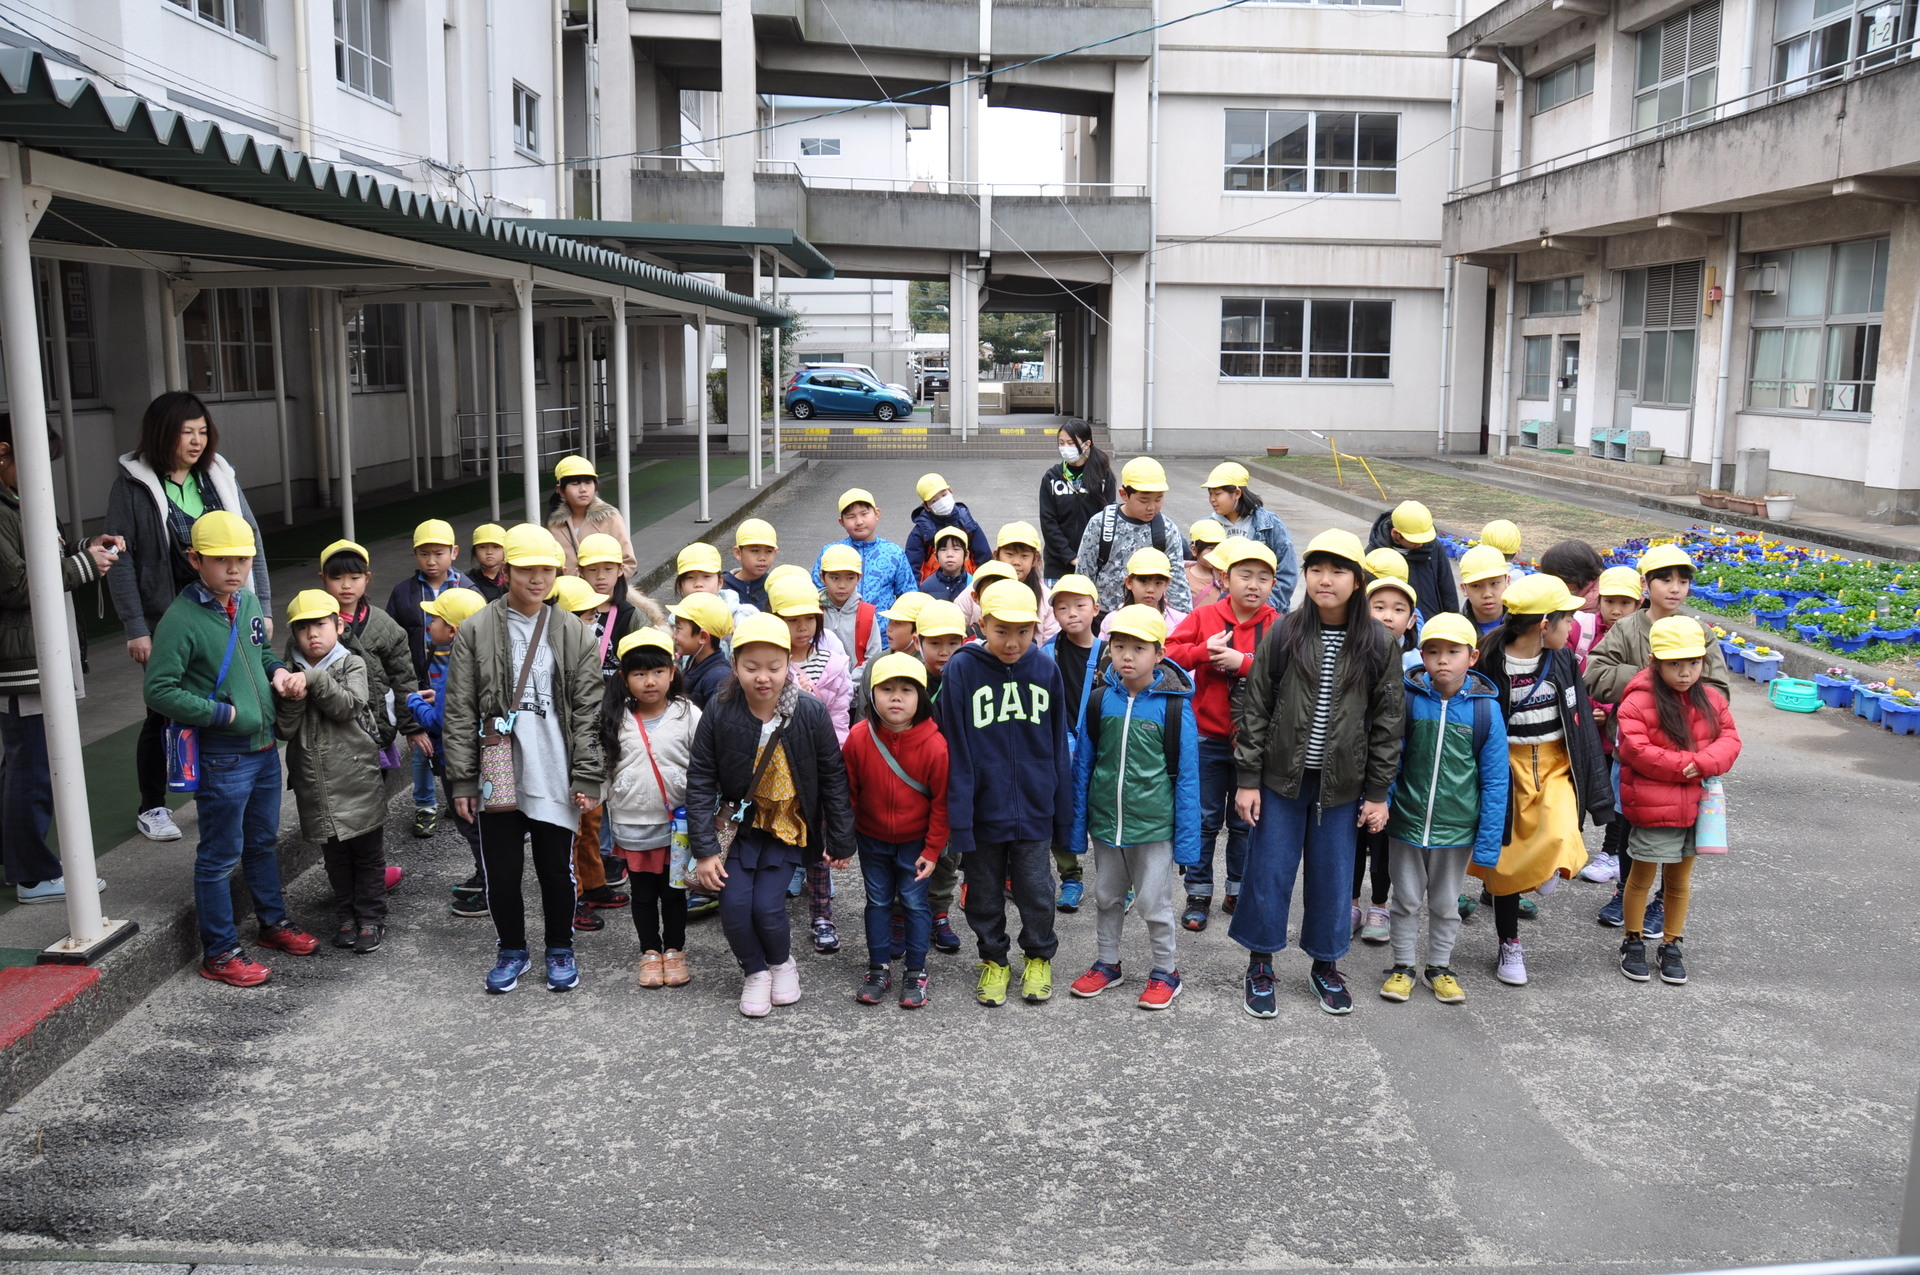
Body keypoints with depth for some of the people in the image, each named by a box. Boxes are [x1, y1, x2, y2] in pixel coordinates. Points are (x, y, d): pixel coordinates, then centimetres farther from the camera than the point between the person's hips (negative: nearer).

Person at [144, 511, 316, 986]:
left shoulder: (248, 600, 5)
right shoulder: (182, 619, -17)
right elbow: (159, 691, -18)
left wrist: (278, 672, 0)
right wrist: (226, 714, -18)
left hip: (264, 747, 7)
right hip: (220, 756, -7)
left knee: (264, 842, 22)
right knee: (220, 855, 4)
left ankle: (273, 921, 38)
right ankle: (219, 952, 17)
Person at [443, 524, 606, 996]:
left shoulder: (573, 632, 2)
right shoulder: (475, 630, 0)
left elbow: (587, 710, 1)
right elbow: (460, 712, 0)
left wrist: (587, 777, -5)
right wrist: (462, 779, -3)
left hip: (554, 776, 0)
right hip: (496, 777, 0)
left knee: (557, 870, 10)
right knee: (501, 872, 9)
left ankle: (560, 950, 29)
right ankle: (512, 949, 30)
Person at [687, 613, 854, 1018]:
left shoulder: (811, 713, -15)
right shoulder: (719, 712, -13)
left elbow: (833, 779, -4)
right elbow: (700, 781, -8)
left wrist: (841, 840, -1)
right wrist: (705, 848, -12)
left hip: (788, 827, -1)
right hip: (739, 822, 1)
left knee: (767, 906, -12)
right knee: (734, 905, -11)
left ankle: (782, 962, 22)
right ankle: (755, 972, 19)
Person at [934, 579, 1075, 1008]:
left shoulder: (1045, 668, -4)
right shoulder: (962, 669, -11)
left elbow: (1058, 744, 5)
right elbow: (954, 749, -9)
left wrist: (1063, 812, 7)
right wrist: (958, 815, -11)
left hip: (1033, 808, 1)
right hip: (982, 807, -1)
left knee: (1035, 890, 9)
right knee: (985, 892, 14)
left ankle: (1039, 958, 34)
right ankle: (994, 961, 35)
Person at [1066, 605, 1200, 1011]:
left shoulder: (1174, 706, -11)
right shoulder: (1100, 701, -2)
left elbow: (1187, 776, -7)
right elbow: (1082, 765, 6)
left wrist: (1188, 839, -7)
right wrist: (1076, 825, 6)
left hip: (1154, 824, -4)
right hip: (1105, 821, 4)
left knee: (1154, 903, 6)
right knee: (1107, 897, 18)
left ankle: (1166, 971, 27)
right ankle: (1107, 963, 36)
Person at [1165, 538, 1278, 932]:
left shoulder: (1276, 626, -4)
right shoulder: (1204, 617, -3)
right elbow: (1170, 652, -7)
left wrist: (1243, 662, -24)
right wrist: (1204, 651, -22)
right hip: (1208, 737, 0)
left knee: (1245, 820, 13)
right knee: (1204, 819, 9)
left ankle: (1238, 891, 28)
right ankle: (1198, 894, 20)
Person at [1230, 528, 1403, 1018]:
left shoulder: (1376, 644, -4)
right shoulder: (1283, 634, -6)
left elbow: (1388, 720, 1)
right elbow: (1255, 709, -3)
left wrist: (1378, 793, 0)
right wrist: (1248, 780, -5)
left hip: (1341, 785, 1)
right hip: (1281, 779, -1)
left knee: (1332, 875, 12)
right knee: (1269, 871, 7)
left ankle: (1325, 965, 32)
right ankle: (1260, 963, 25)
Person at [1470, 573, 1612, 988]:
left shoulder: (1563, 659, 1)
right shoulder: (1490, 663, -14)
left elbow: (1583, 723, 6)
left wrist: (1597, 789, 5)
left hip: (1557, 765, 2)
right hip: (1508, 767, -2)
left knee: (1561, 839, -26)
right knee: (1505, 856, 9)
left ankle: (1550, 869, 9)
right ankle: (1510, 946, 27)